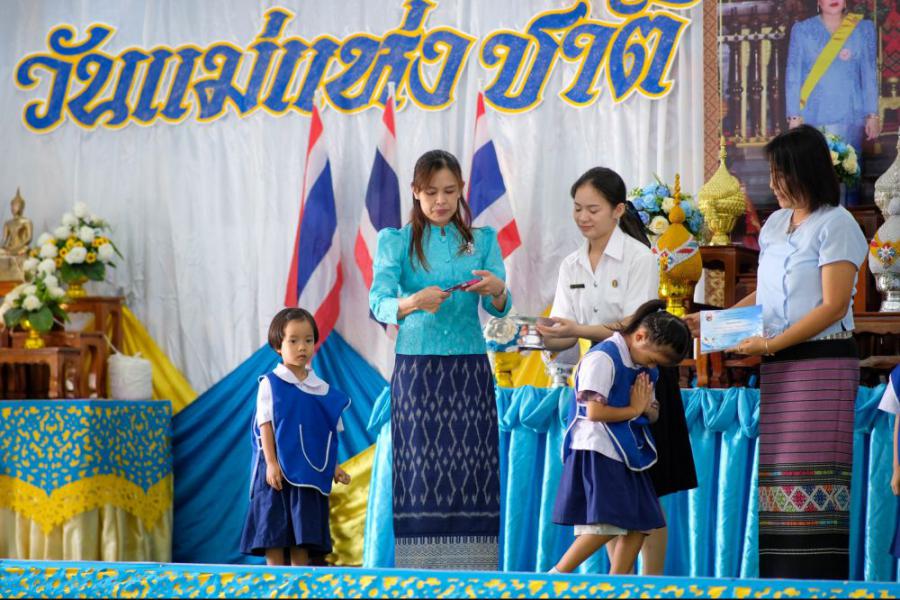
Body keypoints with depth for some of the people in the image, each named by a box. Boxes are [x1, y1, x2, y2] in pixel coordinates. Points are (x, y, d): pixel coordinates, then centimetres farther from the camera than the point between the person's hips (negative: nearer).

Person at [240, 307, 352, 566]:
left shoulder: (322, 389, 7)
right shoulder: (270, 385, -5)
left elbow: (328, 433, 10)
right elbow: (265, 426, -8)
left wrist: (333, 466, 5)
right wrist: (271, 463, -15)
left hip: (309, 471, 4)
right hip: (278, 470, -4)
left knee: (303, 531, 6)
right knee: (274, 530, -2)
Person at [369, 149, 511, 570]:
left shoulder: (482, 240, 10)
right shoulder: (396, 242, 6)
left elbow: (499, 309, -2)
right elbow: (379, 304, -9)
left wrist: (497, 290, -26)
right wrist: (413, 302, -31)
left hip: (470, 373, 1)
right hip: (416, 372, -1)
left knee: (471, 474, -4)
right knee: (422, 475, -6)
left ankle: (470, 573, -1)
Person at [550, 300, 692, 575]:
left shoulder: (645, 368, 14)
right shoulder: (603, 358, -14)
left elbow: (653, 413, 19)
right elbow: (594, 412, -21)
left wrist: (646, 408, -6)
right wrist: (633, 410, -6)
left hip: (627, 454, 9)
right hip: (596, 451, -9)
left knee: (638, 525, 3)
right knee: (606, 524, -17)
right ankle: (555, 577, -9)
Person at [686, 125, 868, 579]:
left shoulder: (836, 225, -5)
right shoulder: (775, 225, 17)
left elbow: (833, 306, -13)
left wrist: (769, 344, -15)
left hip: (822, 361, -7)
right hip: (777, 368, 7)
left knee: (812, 471, -12)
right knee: (776, 473, 0)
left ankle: (817, 578, -14)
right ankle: (781, 581, -1)